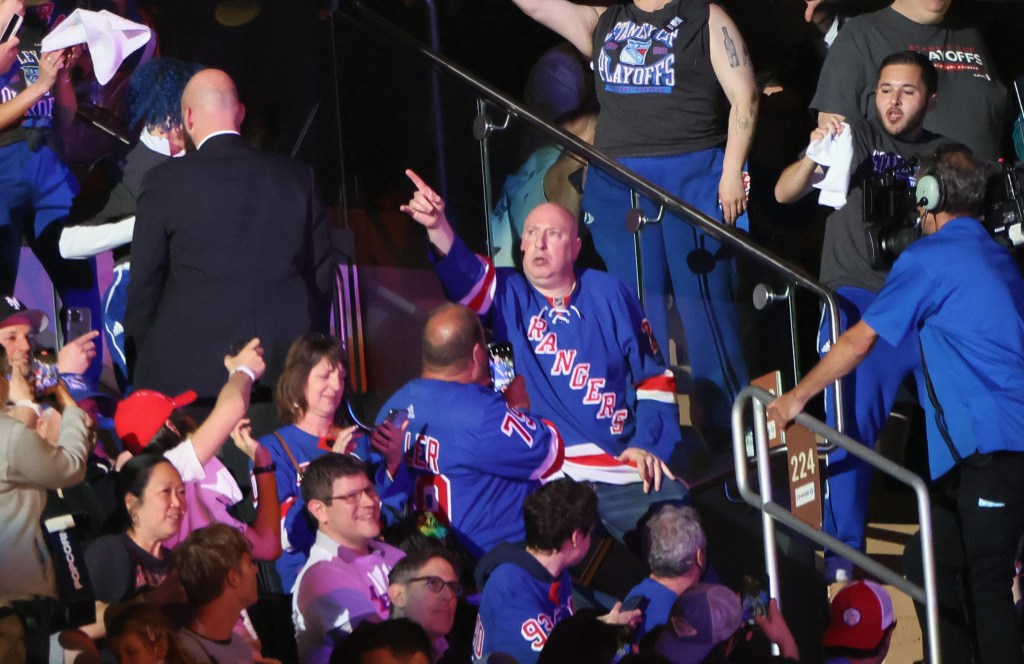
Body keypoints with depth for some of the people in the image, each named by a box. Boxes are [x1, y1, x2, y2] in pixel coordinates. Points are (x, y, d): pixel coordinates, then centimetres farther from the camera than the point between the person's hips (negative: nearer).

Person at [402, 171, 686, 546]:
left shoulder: (609, 295, 11)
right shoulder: (508, 295, 9)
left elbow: (655, 378, 14)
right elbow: (463, 276, -14)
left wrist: (646, 445, 1)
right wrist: (437, 227, -33)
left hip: (619, 466, 1)